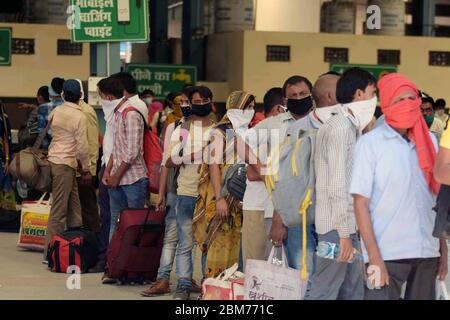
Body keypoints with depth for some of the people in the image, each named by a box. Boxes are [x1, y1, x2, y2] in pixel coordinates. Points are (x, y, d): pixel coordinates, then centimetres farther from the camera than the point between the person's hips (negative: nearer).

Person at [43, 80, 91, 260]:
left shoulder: (55, 112, 7)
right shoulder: (79, 117, -11)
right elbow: (82, 147, -12)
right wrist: (86, 169, -1)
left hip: (53, 159, 7)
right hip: (65, 164, -7)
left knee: (74, 205, 14)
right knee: (59, 210, -4)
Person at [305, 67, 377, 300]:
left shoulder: (351, 127, 16)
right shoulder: (340, 128, -14)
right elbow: (337, 186, -19)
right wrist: (345, 234, -21)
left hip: (348, 224, 10)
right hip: (337, 226, -10)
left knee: (353, 292, 11)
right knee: (323, 292, -7)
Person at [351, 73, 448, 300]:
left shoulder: (429, 141, 10)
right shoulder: (370, 143, -4)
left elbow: (438, 199, 15)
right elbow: (361, 203, -7)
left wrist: (443, 248, 10)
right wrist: (374, 257, -14)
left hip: (427, 253, 5)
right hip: (387, 255, -5)